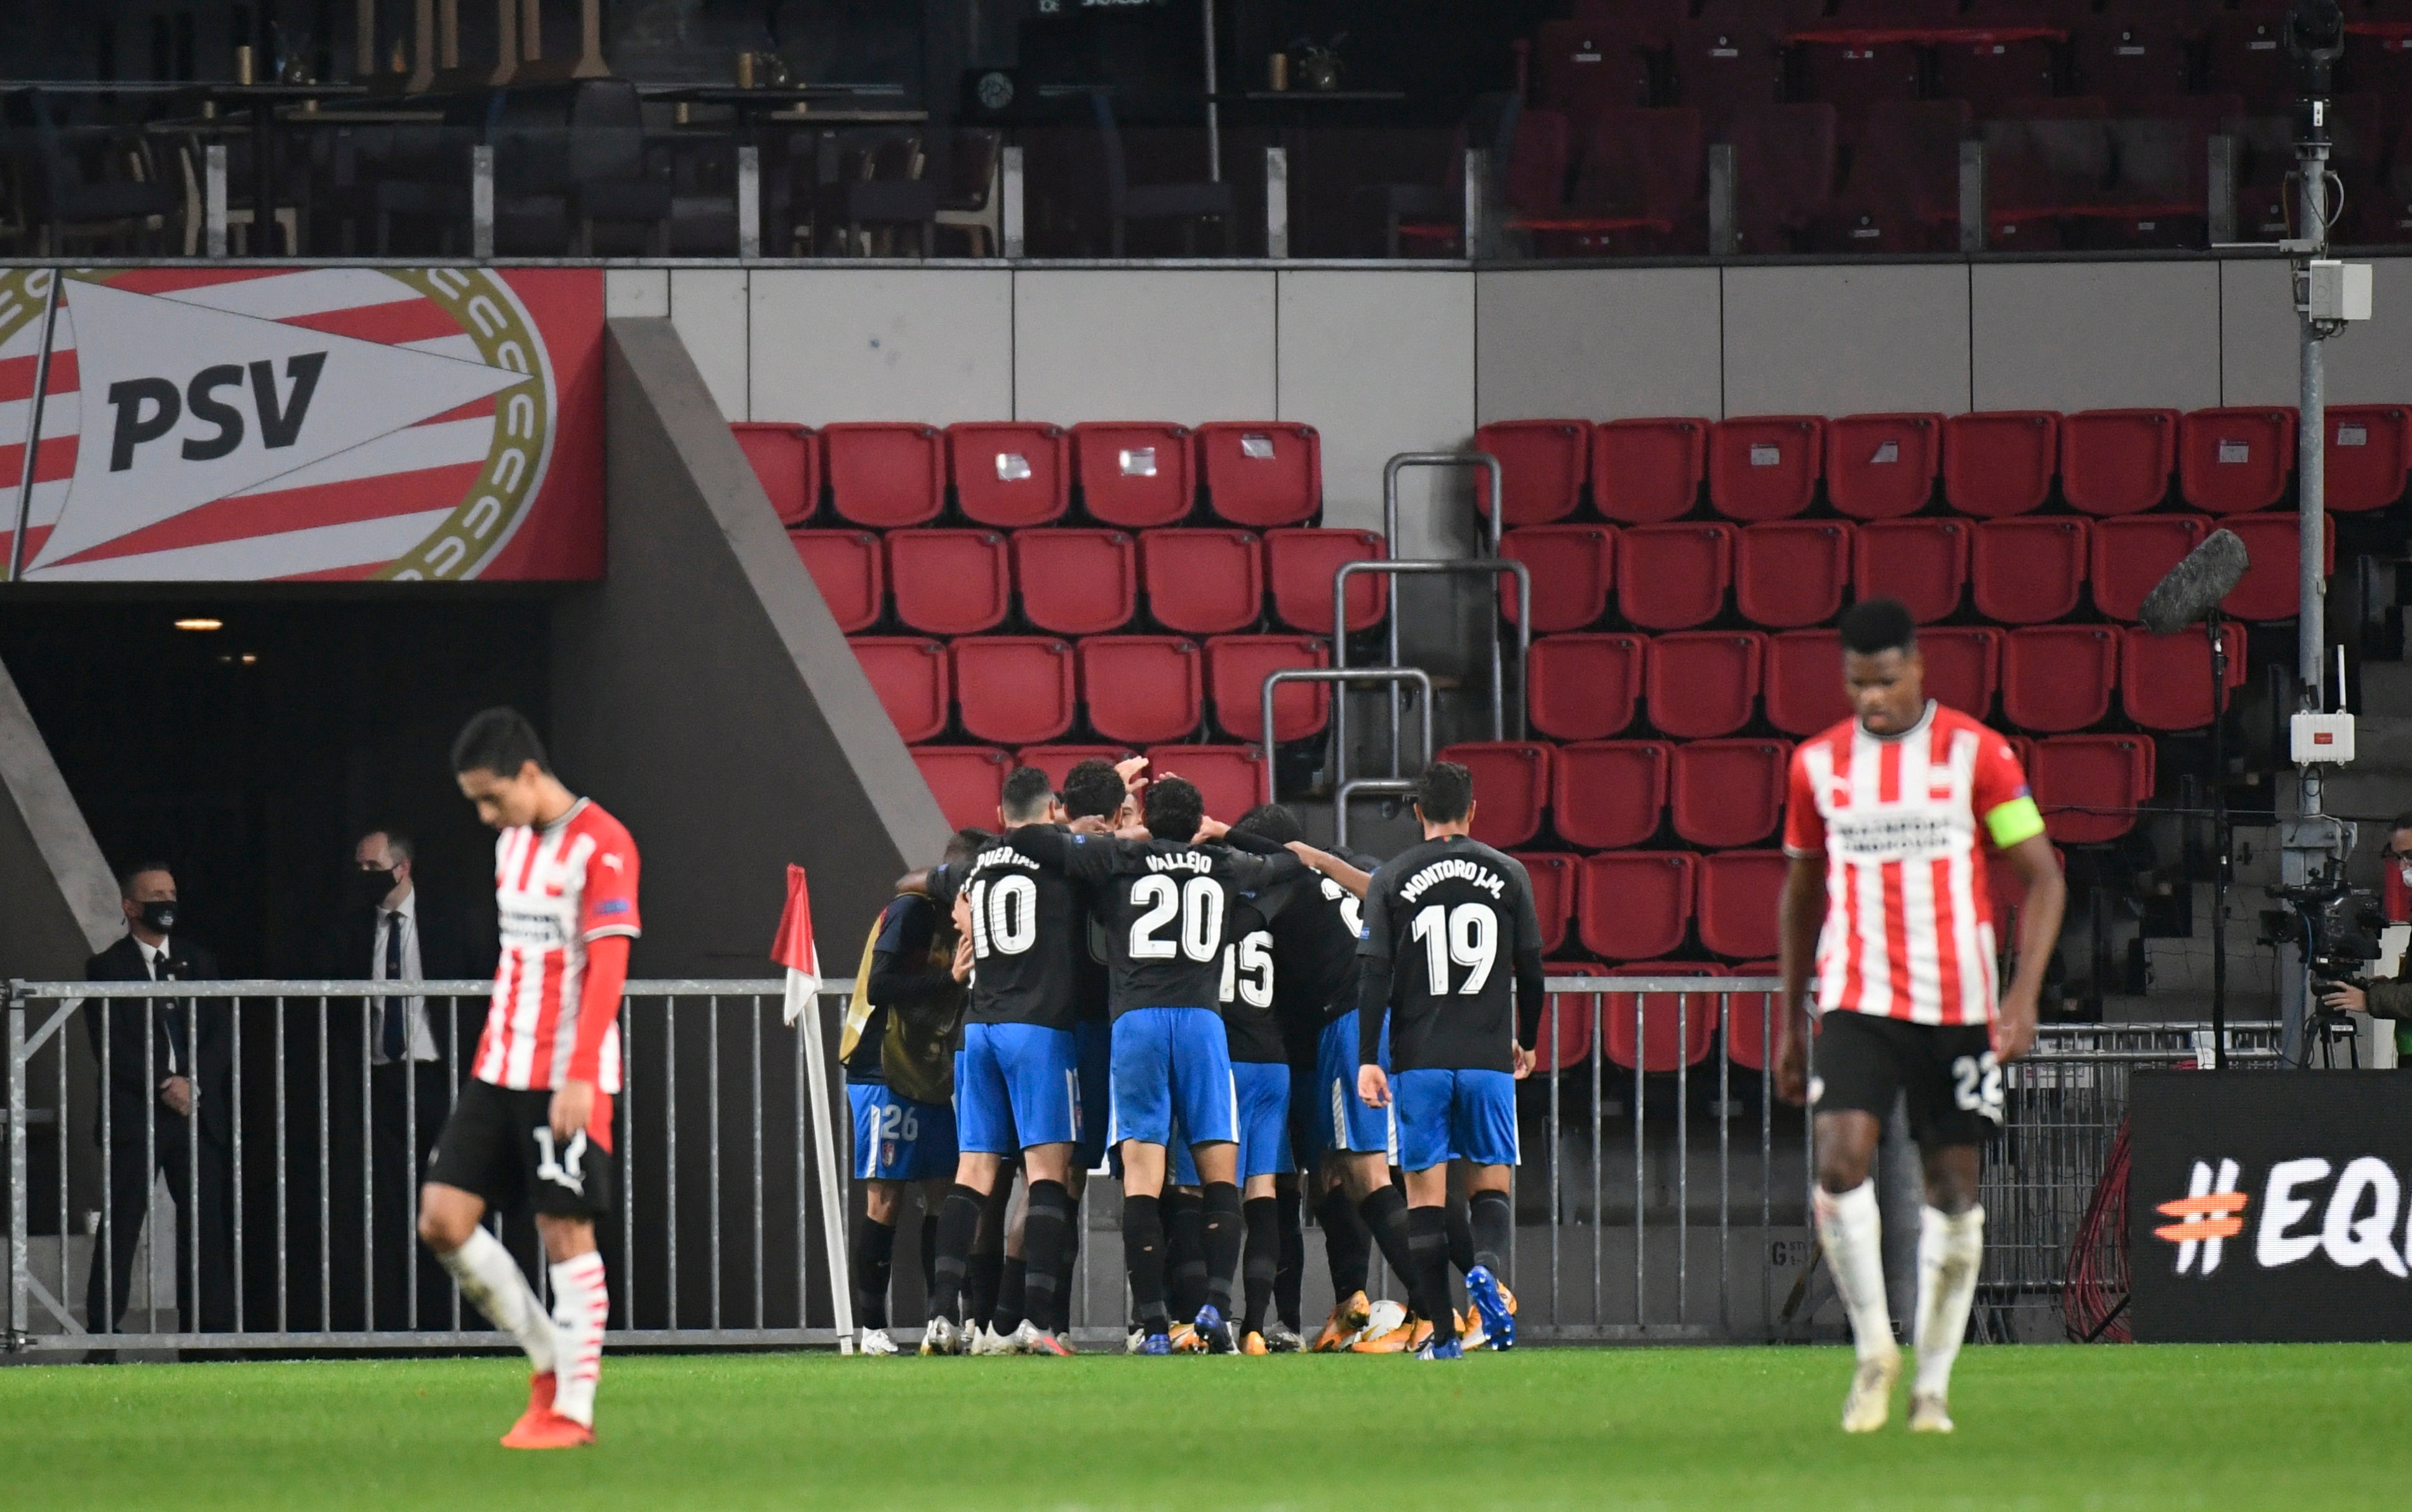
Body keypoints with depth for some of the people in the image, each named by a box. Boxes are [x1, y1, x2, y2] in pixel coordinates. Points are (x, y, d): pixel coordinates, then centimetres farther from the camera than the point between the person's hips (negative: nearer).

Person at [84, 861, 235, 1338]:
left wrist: (194, 1083, -8)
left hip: (198, 1114, 4)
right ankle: (103, 1330, -5)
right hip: (135, 1115, -4)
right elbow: (109, 1046, -5)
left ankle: (210, 1327, 1)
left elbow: (221, 1034, 10)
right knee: (121, 1225, -6)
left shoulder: (199, 963, 17)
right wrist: (164, 1086, -13)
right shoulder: (107, 969, 4)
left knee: (205, 1223, -1)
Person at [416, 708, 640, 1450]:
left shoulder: (601, 845, -11)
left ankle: (572, 1408, 3)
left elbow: (607, 967, -16)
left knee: (566, 1236, -4)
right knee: (444, 1222, 1)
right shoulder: (513, 843, 15)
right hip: (498, 1072, 8)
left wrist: (580, 1076, -21)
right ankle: (550, 1361, 14)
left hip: (568, 1081, -8)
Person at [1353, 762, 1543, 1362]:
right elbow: (1530, 968, 8)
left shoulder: (1392, 879, 1)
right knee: (1491, 1183, 8)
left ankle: (1438, 1331, -1)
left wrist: (1367, 1059, -5)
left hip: (1420, 1059, -1)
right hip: (1489, 1058, 1)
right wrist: (1526, 1041, 23)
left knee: (1425, 1193, 3)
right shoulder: (1508, 874, 4)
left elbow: (1374, 974, -5)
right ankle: (1487, 1264, -24)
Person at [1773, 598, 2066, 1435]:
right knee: (1841, 1162, -18)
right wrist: (1791, 1021, 18)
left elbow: (2043, 877, -1)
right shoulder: (1819, 765, 7)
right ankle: (1874, 1351, -3)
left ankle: (1932, 1384, 13)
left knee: (1954, 1185, 3)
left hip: (1957, 1005, -1)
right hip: (1856, 1001, 1)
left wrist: (2023, 996, -13)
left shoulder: (1977, 754, -2)